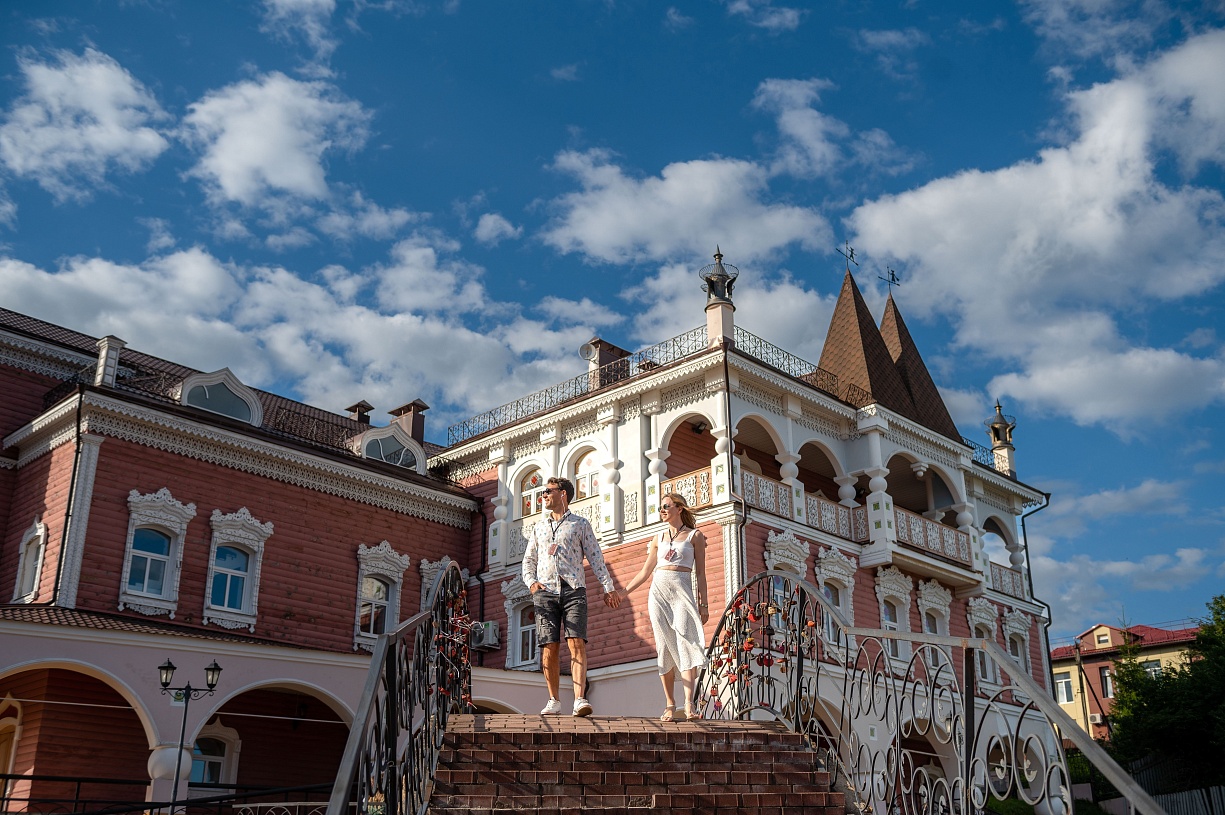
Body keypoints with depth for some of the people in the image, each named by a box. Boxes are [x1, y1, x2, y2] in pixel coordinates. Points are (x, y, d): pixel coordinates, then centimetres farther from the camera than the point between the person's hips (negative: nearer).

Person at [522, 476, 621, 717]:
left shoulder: (580, 524, 12)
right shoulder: (539, 527, 23)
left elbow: (595, 557, 7)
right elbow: (529, 559, 23)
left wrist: (608, 587, -1)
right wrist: (530, 581, 3)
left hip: (573, 589, -3)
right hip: (545, 591, 3)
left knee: (577, 643, -15)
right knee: (549, 647, -3)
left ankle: (580, 699, -22)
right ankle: (554, 701, 4)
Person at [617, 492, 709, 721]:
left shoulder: (695, 536, 7)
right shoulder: (659, 538, 17)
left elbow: (700, 573, 4)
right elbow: (645, 572, 20)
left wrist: (703, 604, -2)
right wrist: (623, 592, 14)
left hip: (682, 594, -3)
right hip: (658, 592, 3)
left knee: (685, 645, -16)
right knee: (665, 647, -3)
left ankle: (688, 705, -24)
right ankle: (670, 704, 0)